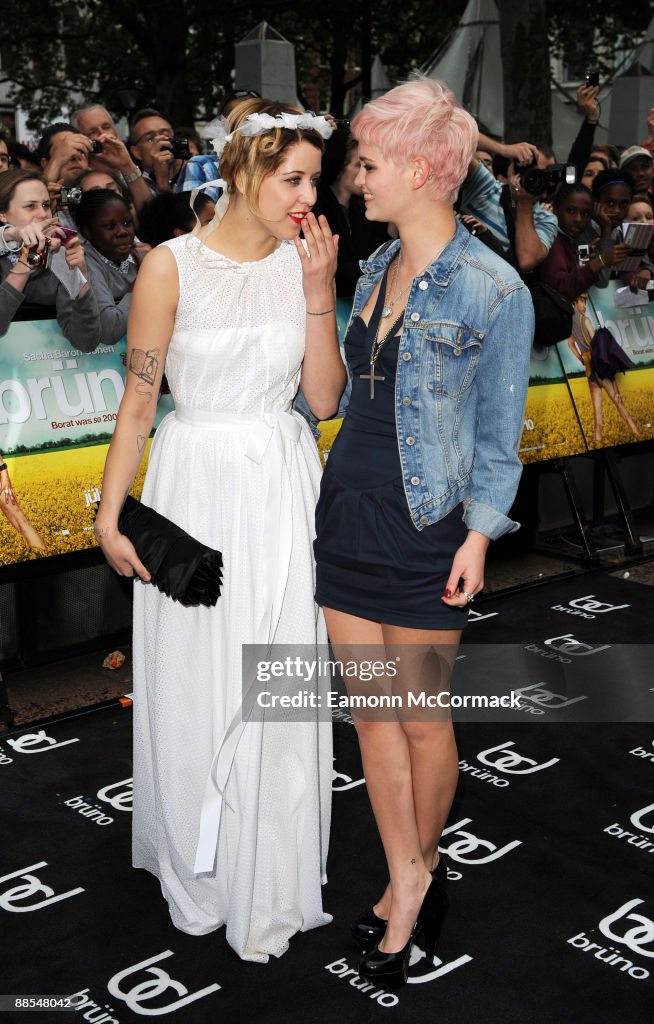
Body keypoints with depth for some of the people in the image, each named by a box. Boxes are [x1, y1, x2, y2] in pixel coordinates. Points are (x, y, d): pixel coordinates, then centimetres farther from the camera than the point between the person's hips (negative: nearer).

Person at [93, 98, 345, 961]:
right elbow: (138, 402, -5)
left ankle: (272, 878, 27)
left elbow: (324, 398, 1)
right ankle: (199, 874, 29)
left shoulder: (303, 263, 2)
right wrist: (111, 514, -8)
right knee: (194, 681, 7)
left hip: (284, 488, 3)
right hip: (197, 484, -3)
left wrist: (320, 293, -8)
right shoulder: (173, 265, -8)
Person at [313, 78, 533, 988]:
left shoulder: (492, 289, -10)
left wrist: (479, 534, -10)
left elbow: (498, 431, -7)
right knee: (370, 714, 11)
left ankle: (425, 861, 32)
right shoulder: (374, 271, 9)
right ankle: (407, 886, 25)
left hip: (424, 529, -6)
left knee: (422, 718, 7)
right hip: (348, 512, 6)